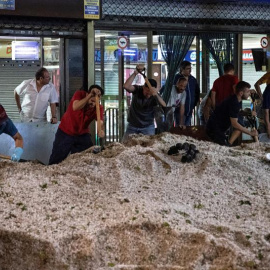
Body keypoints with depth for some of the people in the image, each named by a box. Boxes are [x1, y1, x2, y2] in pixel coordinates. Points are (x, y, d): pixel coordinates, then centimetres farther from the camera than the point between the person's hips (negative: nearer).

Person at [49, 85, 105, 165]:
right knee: (56, 160, 3)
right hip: (65, 133, -2)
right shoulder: (79, 94, -19)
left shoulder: (99, 108, -14)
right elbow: (75, 107, -39)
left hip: (83, 135, 2)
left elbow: (100, 122, -29)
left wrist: (101, 130, -53)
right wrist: (90, 95, -44)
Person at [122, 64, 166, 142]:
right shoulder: (137, 89, -13)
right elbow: (126, 86, -33)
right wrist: (135, 73, -44)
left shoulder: (155, 96, -15)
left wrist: (156, 95, -51)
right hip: (132, 126, 1)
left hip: (147, 127, -1)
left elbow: (164, 106, -33)